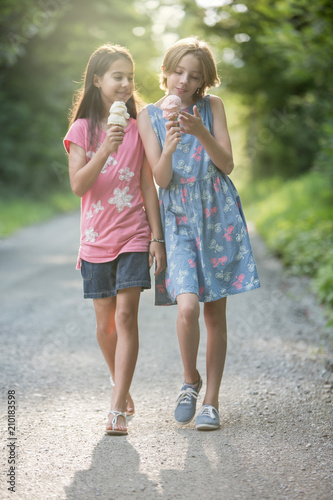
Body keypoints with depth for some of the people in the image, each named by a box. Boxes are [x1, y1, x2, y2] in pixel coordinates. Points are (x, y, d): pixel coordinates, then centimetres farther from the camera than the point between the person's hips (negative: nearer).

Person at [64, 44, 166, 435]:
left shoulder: (138, 128, 4)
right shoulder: (82, 130, 1)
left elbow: (148, 186, 5)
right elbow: (78, 186, -11)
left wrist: (157, 236, 1)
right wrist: (105, 150, -25)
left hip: (134, 237, -1)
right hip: (96, 239, 1)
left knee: (126, 315, -12)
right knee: (105, 324, 7)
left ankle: (117, 409, -12)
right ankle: (121, 385, 33)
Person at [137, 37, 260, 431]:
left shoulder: (213, 107, 2)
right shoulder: (149, 116, 1)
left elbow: (227, 165, -4)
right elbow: (161, 178, -5)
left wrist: (200, 132, -19)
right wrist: (170, 147, -25)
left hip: (219, 217, 1)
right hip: (179, 220, -1)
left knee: (215, 313, 3)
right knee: (187, 307, -18)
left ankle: (211, 401, 16)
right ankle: (190, 380, 10)